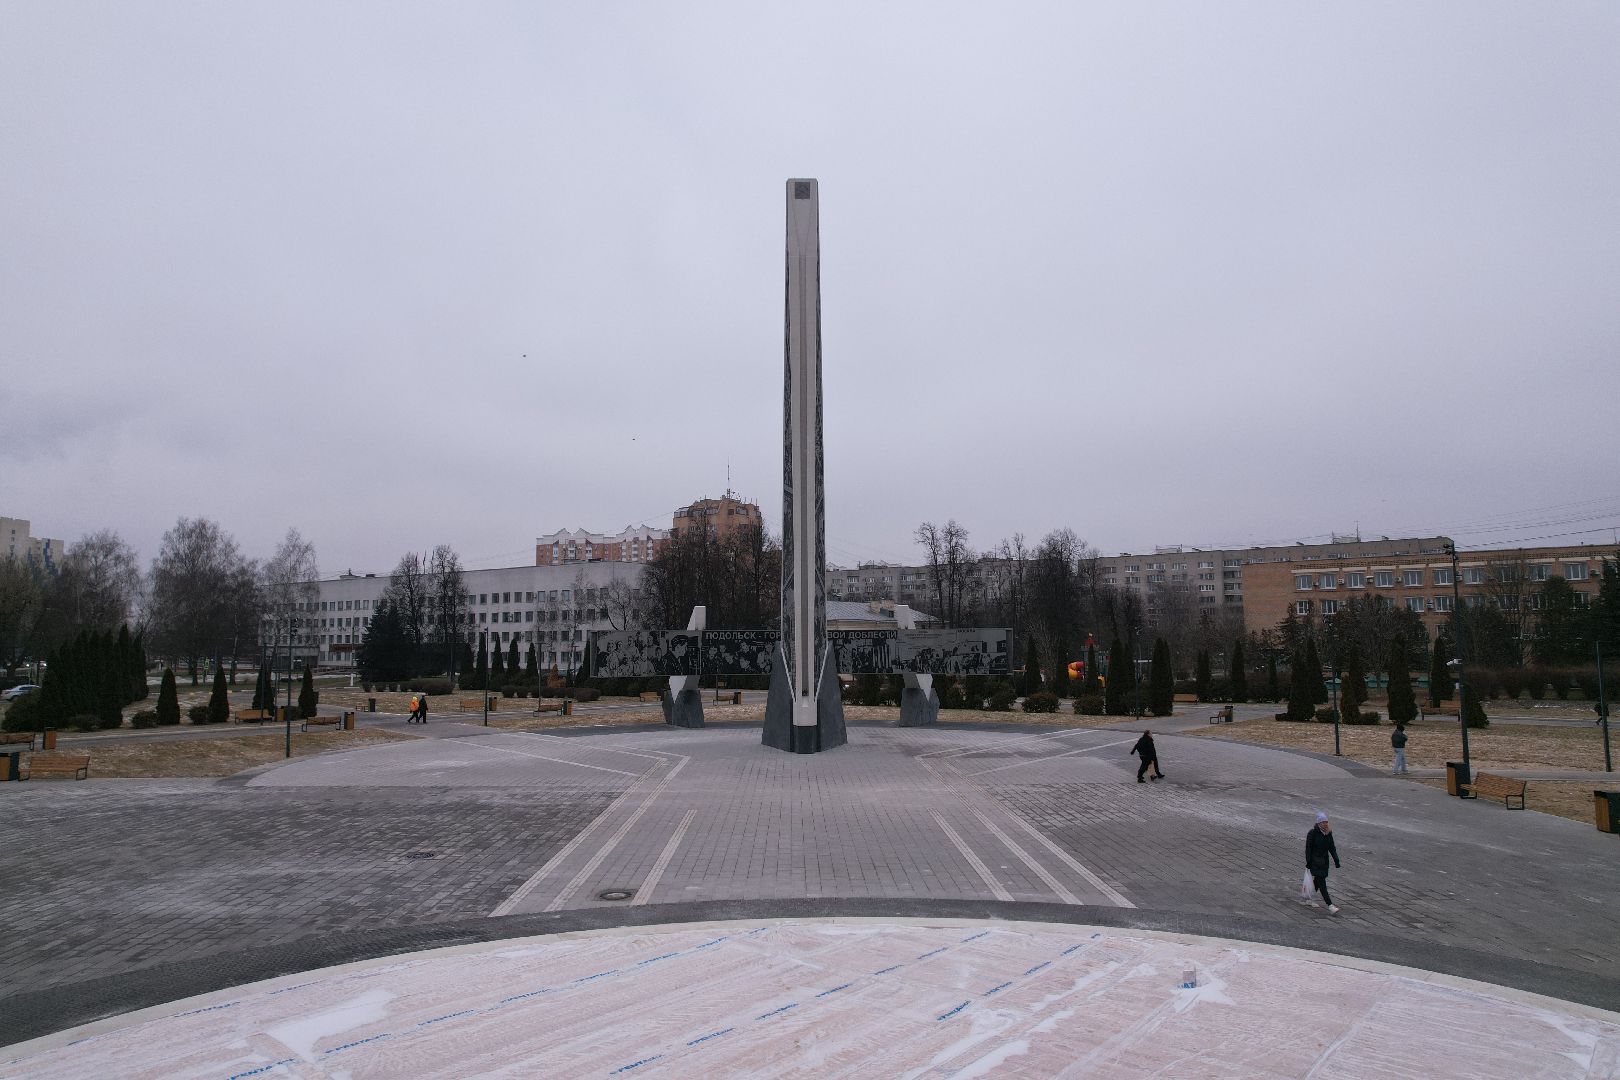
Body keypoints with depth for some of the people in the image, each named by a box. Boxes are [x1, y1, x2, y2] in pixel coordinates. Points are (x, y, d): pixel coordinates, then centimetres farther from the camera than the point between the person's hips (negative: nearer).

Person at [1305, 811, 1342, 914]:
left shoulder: (1328, 833, 4)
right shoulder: (1312, 833, -14)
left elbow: (1331, 847, 10)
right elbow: (1308, 848, -12)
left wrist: (1336, 860, 1)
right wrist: (1308, 863, -15)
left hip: (1324, 861, 6)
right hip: (1315, 862, -6)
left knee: (1318, 881, 14)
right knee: (1321, 883, -11)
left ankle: (1311, 899, 33)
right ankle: (1330, 906, -18)